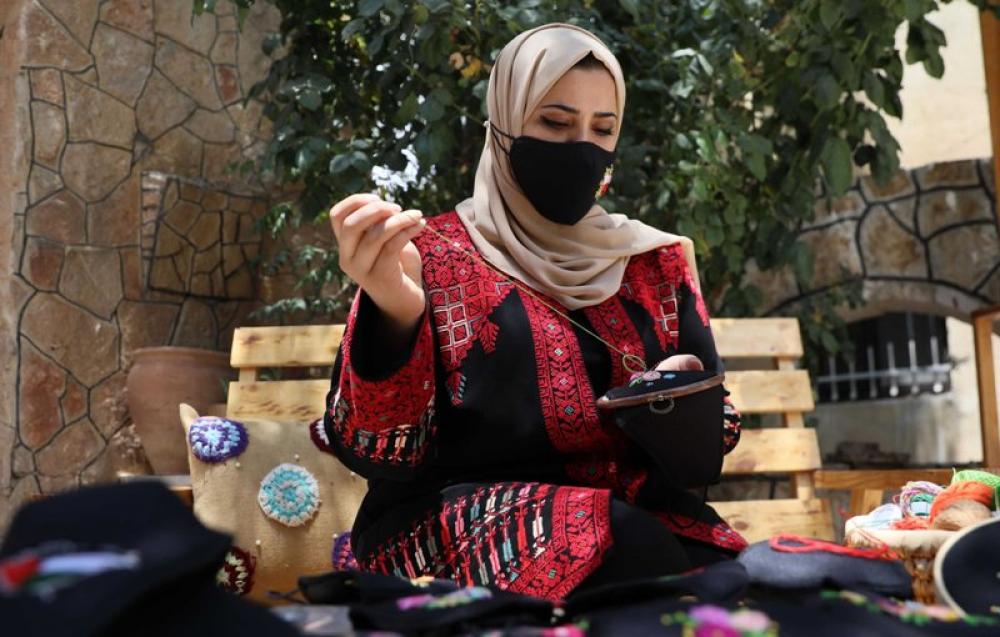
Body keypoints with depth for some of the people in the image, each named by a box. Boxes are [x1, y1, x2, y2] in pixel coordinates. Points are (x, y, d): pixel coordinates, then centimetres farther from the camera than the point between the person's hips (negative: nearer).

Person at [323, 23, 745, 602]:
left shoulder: (655, 260, 12)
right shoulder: (432, 256, 1)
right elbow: (381, 454, -7)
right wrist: (394, 317, -26)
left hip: (635, 508, 3)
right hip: (457, 519, -2)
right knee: (624, 543, -33)